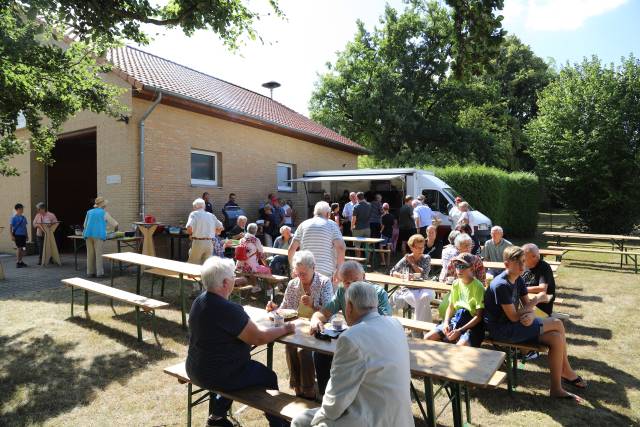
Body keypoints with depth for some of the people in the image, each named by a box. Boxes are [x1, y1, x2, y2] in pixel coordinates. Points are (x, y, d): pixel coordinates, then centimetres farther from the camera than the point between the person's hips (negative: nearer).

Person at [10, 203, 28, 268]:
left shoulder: (23, 217, 10)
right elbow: (10, 227, -8)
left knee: (23, 249, 7)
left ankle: (20, 261, 21)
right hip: (17, 235, -6)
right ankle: (17, 262, 4)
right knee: (19, 248, -4)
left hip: (23, 235, 6)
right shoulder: (14, 217, -7)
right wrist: (12, 236, -13)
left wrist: (27, 235, 15)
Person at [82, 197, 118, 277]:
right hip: (99, 235, -4)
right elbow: (114, 224, 10)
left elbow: (85, 224, 23)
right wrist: (115, 228, 33)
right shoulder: (104, 213, 5)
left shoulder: (89, 212, 16)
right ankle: (99, 272, -1)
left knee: (90, 254, 8)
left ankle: (90, 272, 12)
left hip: (88, 234, 4)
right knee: (98, 254, -2)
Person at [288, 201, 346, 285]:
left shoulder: (303, 224, 9)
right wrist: (338, 270, -7)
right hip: (326, 272, -3)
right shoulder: (332, 225, 2)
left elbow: (292, 248, 8)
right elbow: (341, 247, -11)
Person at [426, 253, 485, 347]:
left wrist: (459, 330, -19)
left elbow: (479, 316, -13)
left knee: (460, 346, -34)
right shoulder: (456, 284, 7)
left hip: (472, 323, -6)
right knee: (428, 338, -9)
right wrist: (446, 323, -4)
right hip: (456, 319, 6)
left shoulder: (478, 287, -12)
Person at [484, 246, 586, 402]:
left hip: (514, 325, 8)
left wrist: (530, 315, -19)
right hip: (501, 330, -8)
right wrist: (536, 300, -13)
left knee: (556, 338, -6)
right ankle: (566, 372, 11)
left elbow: (527, 304, 6)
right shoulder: (501, 285, -23)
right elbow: (513, 317, -21)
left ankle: (556, 388, 7)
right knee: (557, 324, -10)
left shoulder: (518, 279, 4)